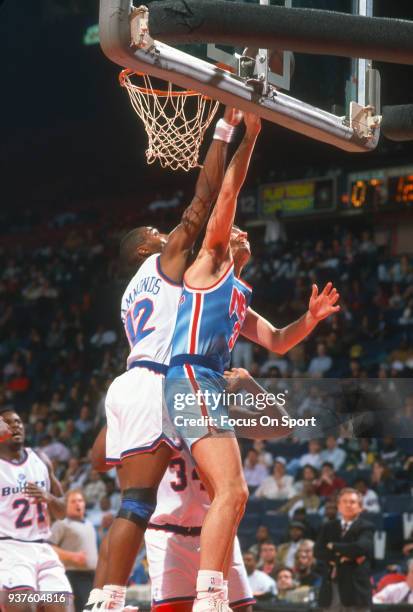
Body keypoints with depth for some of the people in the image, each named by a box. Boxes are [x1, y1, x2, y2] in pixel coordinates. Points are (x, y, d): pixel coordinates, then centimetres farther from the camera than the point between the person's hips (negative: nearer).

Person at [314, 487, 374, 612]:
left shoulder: (365, 527, 1)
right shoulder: (328, 527, 15)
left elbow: (361, 547, -19)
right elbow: (318, 551, 2)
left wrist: (334, 547, -6)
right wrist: (340, 557, -13)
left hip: (355, 589, -4)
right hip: (331, 589, 4)